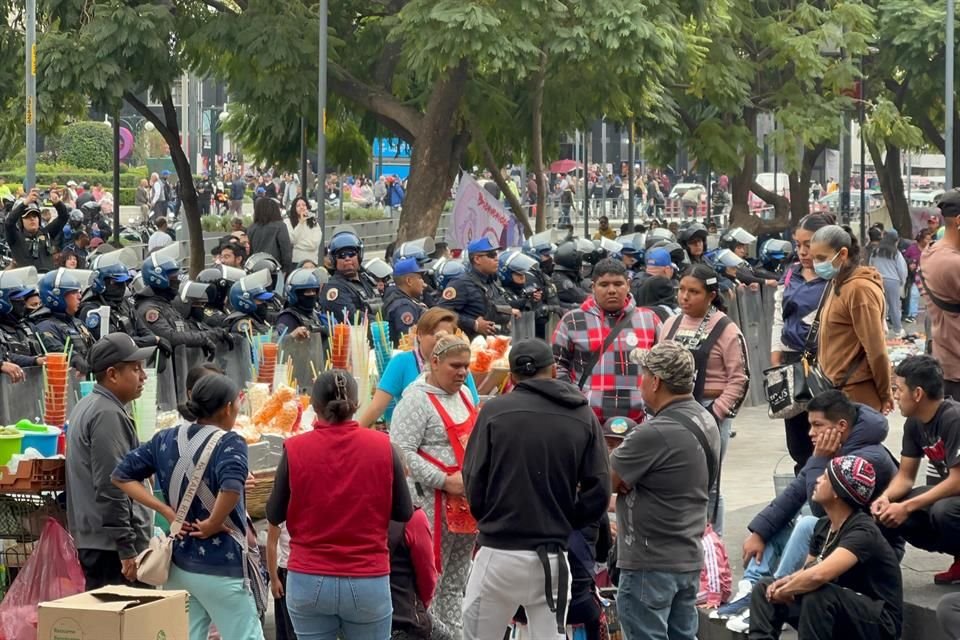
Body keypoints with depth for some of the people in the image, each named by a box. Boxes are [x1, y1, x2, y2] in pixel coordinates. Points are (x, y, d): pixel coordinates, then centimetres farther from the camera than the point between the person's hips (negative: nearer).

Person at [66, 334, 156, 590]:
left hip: (91, 540, 11)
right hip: (111, 546, -11)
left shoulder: (87, 406, 17)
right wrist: (127, 549, -20)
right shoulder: (108, 415, -16)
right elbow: (111, 489, -21)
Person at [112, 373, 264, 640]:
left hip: (179, 563, 6)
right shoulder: (229, 443, -13)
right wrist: (212, 525, -15)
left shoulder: (166, 440, 7)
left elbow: (122, 475, 10)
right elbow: (230, 489, -32)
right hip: (221, 567, -6)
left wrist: (166, 511, 3)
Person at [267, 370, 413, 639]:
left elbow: (275, 515, 3)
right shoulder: (382, 446, -5)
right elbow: (404, 513, 3)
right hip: (368, 582, 0)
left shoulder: (295, 448, -7)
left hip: (307, 582, 0)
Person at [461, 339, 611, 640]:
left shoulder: (495, 411, -5)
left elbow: (474, 481, -3)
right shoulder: (583, 417, 3)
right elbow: (598, 493, 0)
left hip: (500, 552, -3)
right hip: (554, 557, 3)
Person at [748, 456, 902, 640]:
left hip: (879, 623, -9)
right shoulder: (824, 525, 2)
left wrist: (784, 590, -22)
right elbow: (806, 573, 15)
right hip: (839, 616, 9)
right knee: (765, 588, 5)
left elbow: (818, 575, -40)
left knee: (817, 595, -35)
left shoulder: (863, 532, -24)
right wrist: (783, 583, -9)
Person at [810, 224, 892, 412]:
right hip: (839, 389, 9)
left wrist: (884, 394, -10)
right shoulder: (838, 284, 14)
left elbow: (875, 348, -15)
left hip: (857, 393, -9)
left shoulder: (859, 289, -15)